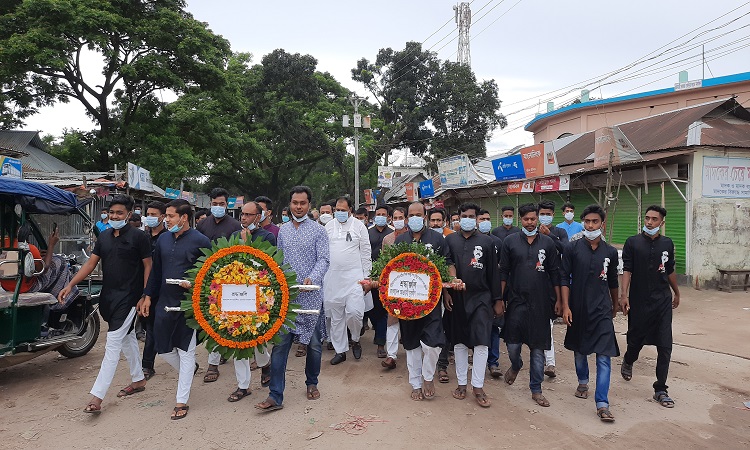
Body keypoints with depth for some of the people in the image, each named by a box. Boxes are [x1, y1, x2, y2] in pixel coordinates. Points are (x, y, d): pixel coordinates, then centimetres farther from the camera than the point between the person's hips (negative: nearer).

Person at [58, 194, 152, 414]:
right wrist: (70, 285, -1)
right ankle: (138, 380, 32)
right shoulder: (104, 237, 10)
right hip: (108, 297, 7)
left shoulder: (138, 237, -9)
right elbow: (91, 263, 10)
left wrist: (145, 297, -11)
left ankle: (97, 396, -6)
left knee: (113, 343, -9)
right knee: (127, 338, 18)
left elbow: (148, 266, -7)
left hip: (128, 298, -7)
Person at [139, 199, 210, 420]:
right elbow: (156, 270, 14)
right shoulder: (163, 239, 7)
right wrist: (148, 296, 11)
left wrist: (193, 283, -22)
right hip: (164, 302, 6)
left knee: (185, 351, 4)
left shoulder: (200, 241, -11)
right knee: (163, 348, 12)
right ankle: (189, 370, 41)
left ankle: (181, 401, 15)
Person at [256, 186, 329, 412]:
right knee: (280, 344, -1)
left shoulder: (318, 231, 0)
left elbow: (324, 259, -8)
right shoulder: (283, 230, 11)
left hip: (311, 295, -2)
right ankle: (275, 396, 4)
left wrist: (312, 278, -24)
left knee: (314, 343, 10)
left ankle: (312, 383, 32)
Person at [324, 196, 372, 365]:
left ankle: (355, 340, 17)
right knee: (336, 316, 8)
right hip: (333, 277, 3)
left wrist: (366, 276, -2)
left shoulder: (359, 226, 1)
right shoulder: (329, 226, 9)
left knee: (354, 311, -13)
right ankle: (340, 350, 21)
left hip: (354, 276, -3)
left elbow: (366, 253, 2)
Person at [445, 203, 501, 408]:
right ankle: (461, 383, 22)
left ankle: (478, 386, 7)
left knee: (481, 342, -5)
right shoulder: (450, 240, 5)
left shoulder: (487, 242, 2)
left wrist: (497, 299, 2)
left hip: (481, 298, -1)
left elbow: (493, 272, 3)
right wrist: (446, 293, -3)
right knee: (459, 342, 10)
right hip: (457, 298, 2)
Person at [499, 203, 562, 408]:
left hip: (541, 303, 1)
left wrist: (558, 300, 4)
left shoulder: (547, 243, 4)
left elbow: (555, 274, 7)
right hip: (516, 301, 0)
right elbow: (503, 272, 2)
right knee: (512, 344, 3)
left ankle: (536, 390, 21)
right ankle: (515, 366, 38)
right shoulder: (510, 241, 2)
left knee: (538, 348, 6)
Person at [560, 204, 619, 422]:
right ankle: (583, 382, 43)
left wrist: (615, 305, 25)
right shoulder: (572, 249, -3)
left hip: (602, 311, 0)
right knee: (579, 350, 17)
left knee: (604, 357, -6)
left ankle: (602, 404, -1)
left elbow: (613, 282, 16)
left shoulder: (610, 252, 3)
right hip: (578, 309, 0)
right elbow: (564, 279, -3)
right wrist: (565, 306, -10)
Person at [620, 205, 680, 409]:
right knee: (636, 340, 12)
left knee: (665, 346, -1)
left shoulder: (667, 244, 6)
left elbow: (670, 271, 18)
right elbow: (627, 270, -7)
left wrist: (677, 293, 27)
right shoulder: (633, 242, -3)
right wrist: (624, 295, -17)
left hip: (663, 301, 2)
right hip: (639, 301, -2)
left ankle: (660, 390, 9)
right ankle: (628, 362, 45)